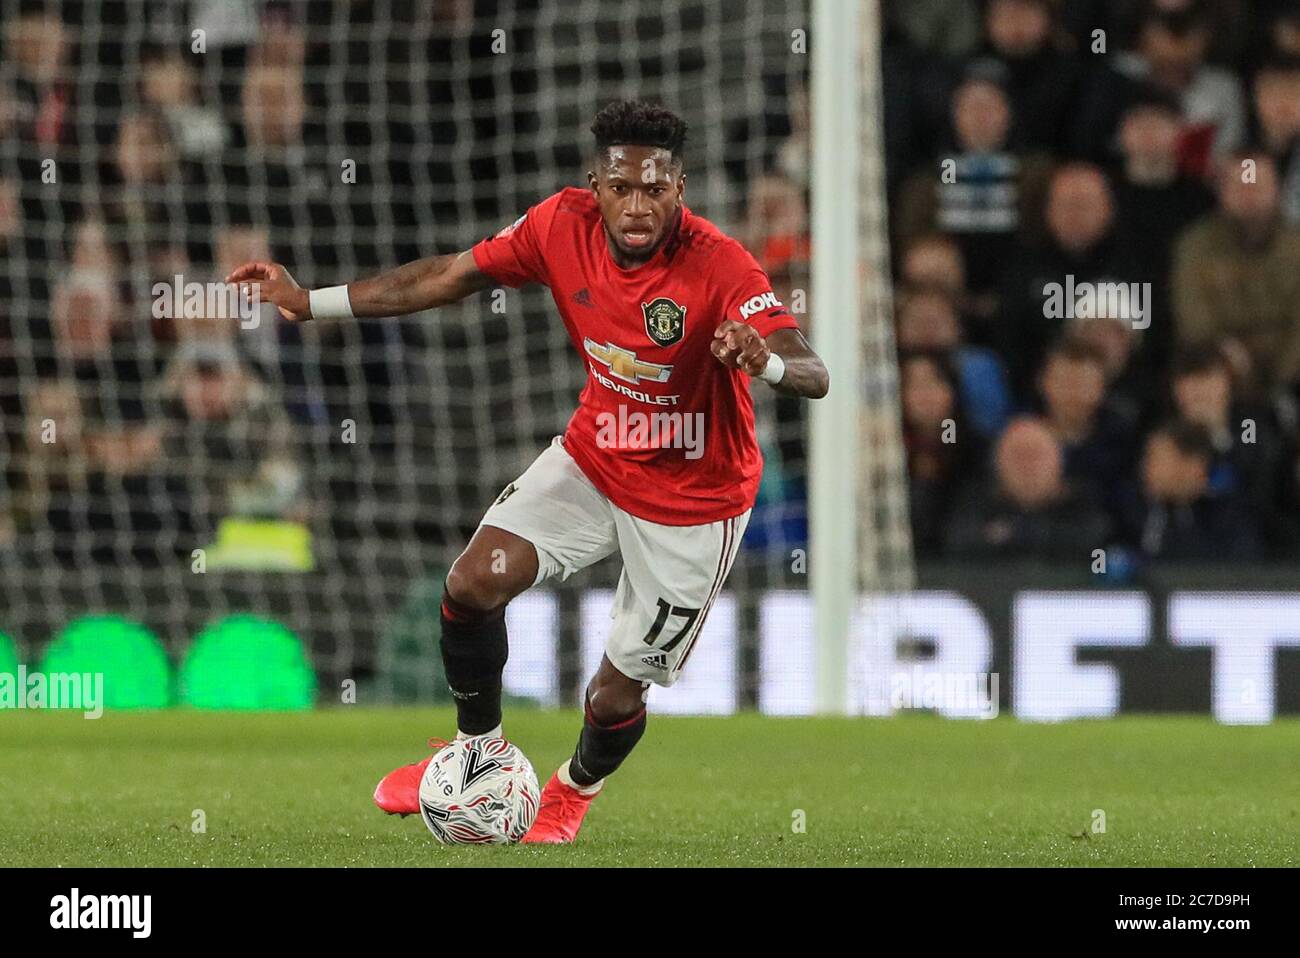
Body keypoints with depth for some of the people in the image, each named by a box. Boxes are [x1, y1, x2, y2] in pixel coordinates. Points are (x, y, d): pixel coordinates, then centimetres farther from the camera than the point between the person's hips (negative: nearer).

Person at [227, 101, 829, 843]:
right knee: (474, 583, -11)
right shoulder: (564, 226, -15)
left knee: (616, 696, 1)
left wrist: (765, 361, -60)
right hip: (595, 458, 4)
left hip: (692, 500, -4)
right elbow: (452, 276, -2)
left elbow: (814, 377, -36)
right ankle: (479, 749, 18)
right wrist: (311, 303, -3)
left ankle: (578, 789, 39)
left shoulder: (720, 266, -29)